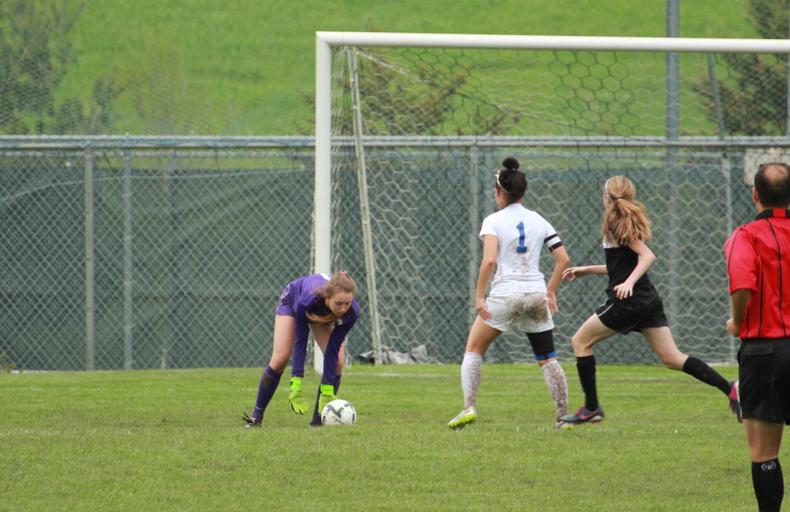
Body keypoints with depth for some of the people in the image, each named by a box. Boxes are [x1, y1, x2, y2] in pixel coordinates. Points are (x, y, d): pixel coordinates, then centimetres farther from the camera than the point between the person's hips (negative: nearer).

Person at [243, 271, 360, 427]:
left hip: (326, 318, 3)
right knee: (280, 358, -14)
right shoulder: (308, 300, -47)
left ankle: (319, 418, -4)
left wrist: (328, 390, -34)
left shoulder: (351, 311, -39)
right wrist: (296, 385, -46)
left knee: (337, 362, -15)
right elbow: (300, 343, -40)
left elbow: (333, 350, -32)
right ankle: (257, 415, -1)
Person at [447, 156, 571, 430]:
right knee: (548, 358, 13)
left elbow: (489, 260, -18)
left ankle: (469, 407, -2)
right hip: (536, 293, 4)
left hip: (505, 293, -4)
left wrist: (479, 297, -12)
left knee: (474, 349, 11)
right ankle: (563, 416, 8)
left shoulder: (493, 221, -4)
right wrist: (551, 292, 15)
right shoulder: (538, 220, 9)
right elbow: (563, 259, 6)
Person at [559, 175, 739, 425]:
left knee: (580, 341, 4)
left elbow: (647, 256, -20)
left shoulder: (618, 224, -10)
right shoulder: (630, 222, 18)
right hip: (648, 299, 9)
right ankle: (730, 389, -6)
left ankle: (591, 407, 3)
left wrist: (629, 283, -31)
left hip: (628, 300, -9)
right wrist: (587, 270, 29)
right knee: (671, 358, 5)